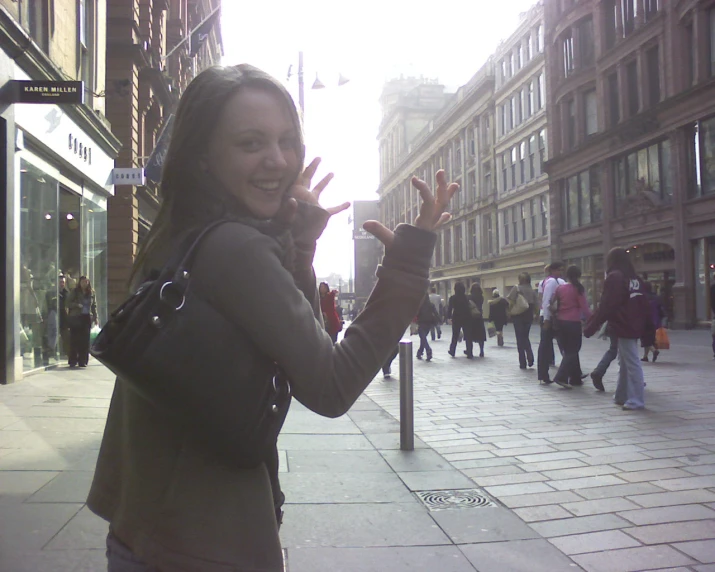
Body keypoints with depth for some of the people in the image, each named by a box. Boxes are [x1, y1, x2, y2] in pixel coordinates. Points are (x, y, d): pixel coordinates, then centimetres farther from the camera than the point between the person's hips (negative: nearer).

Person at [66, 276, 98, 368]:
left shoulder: (91, 293, 10)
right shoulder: (74, 292, 3)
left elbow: (94, 306, 14)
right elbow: (68, 303, 1)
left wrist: (95, 317, 10)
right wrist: (77, 305, -16)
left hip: (87, 318, 2)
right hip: (76, 318, -2)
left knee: (85, 340, 1)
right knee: (74, 339, -3)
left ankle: (82, 361, 8)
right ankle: (73, 361, 4)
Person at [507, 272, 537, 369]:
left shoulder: (517, 288, -7)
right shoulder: (532, 290, 6)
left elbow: (511, 302, -16)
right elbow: (535, 305, 3)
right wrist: (533, 314, 14)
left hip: (518, 316, -4)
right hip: (529, 316, 4)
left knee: (520, 339, 3)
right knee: (526, 337, 19)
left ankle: (523, 363, 2)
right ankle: (530, 357, -1)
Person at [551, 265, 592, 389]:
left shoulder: (560, 288, 5)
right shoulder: (579, 289, -7)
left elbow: (551, 303, 7)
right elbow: (585, 308, -10)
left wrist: (553, 318, 17)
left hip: (560, 322, 5)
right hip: (573, 323, -5)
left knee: (569, 351, 14)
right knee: (573, 351, 1)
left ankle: (575, 379, 20)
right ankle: (561, 377, -12)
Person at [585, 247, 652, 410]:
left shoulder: (614, 278, -11)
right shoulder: (635, 279, 12)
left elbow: (605, 306, -16)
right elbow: (645, 305, 14)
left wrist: (590, 327, -12)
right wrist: (645, 326, 20)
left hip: (623, 328, -8)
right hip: (634, 327, 8)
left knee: (632, 363, -7)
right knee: (624, 363, 16)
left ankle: (636, 400, -5)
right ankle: (622, 396, 25)